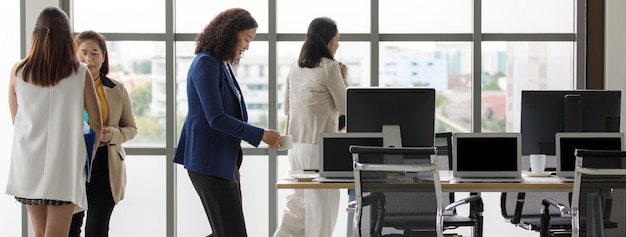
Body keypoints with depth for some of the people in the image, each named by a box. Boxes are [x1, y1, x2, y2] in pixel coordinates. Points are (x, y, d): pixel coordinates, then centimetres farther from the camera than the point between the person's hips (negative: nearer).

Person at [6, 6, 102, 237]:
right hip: (64, 168, -3)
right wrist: (85, 156, 18)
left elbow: (15, 119, 11)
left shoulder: (19, 71, 0)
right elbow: (96, 124, 1)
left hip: (29, 166, 3)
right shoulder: (80, 73, -5)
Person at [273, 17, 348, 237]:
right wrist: (343, 78, 8)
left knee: (298, 203, 17)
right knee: (322, 205, 2)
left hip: (296, 144, 7)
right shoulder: (330, 67, -11)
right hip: (320, 145, -7)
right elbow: (344, 107, -3)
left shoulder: (295, 68, 9)